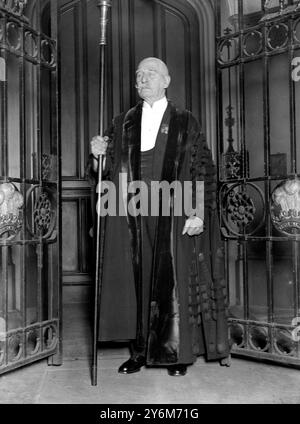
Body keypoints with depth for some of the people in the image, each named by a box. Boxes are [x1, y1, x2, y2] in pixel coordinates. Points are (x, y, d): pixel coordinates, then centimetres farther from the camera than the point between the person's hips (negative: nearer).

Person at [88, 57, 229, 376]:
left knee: (174, 281, 0)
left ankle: (177, 352, 14)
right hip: (133, 218, 3)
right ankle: (140, 351, 17)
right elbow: (104, 171, 11)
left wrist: (199, 213, -12)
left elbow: (203, 170, -2)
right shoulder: (122, 124, 12)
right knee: (136, 280, 5)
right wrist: (98, 155, -12)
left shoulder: (185, 123, 4)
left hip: (172, 218, -2)